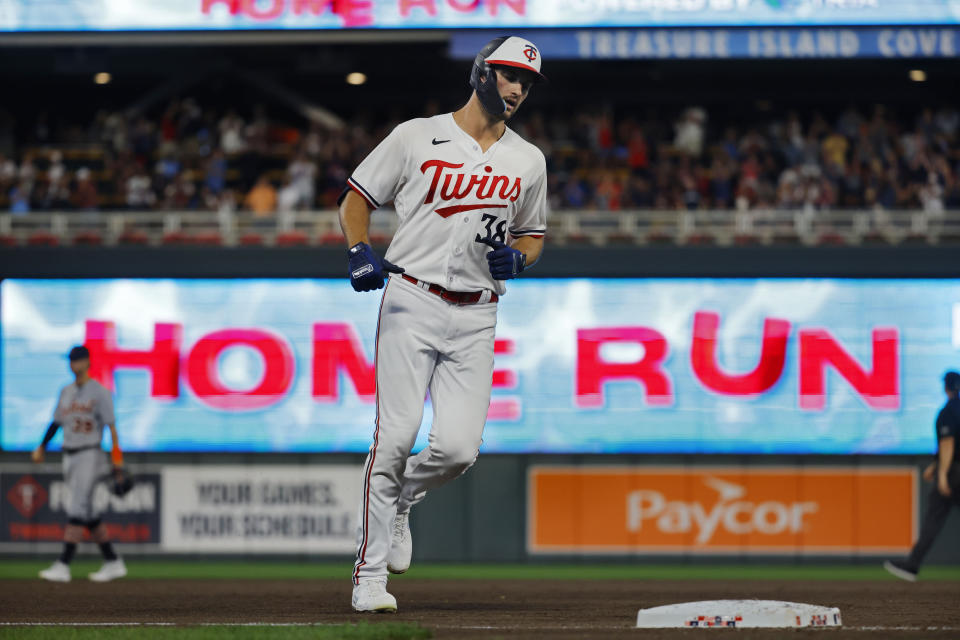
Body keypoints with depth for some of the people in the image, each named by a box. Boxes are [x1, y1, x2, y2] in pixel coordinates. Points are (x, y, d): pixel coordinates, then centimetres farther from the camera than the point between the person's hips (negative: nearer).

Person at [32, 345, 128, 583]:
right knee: (88, 512, 10)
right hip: (69, 456, 8)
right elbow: (56, 421, 20)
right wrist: (42, 447, 13)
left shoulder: (99, 392, -7)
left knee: (77, 510, -14)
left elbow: (111, 424, -11)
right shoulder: (66, 392, 15)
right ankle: (113, 562, 18)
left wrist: (116, 454, -19)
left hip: (90, 455, -8)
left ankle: (63, 565, -20)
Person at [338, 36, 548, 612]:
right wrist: (361, 252, -10)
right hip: (411, 303, -3)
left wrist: (516, 258, -1)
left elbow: (534, 236, 22)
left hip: (476, 317, 3)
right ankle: (370, 574, -4)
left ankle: (400, 502, 24)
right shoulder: (417, 137, 2)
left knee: (458, 447, -10)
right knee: (397, 437, -12)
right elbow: (356, 198, 8)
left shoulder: (528, 161, 12)